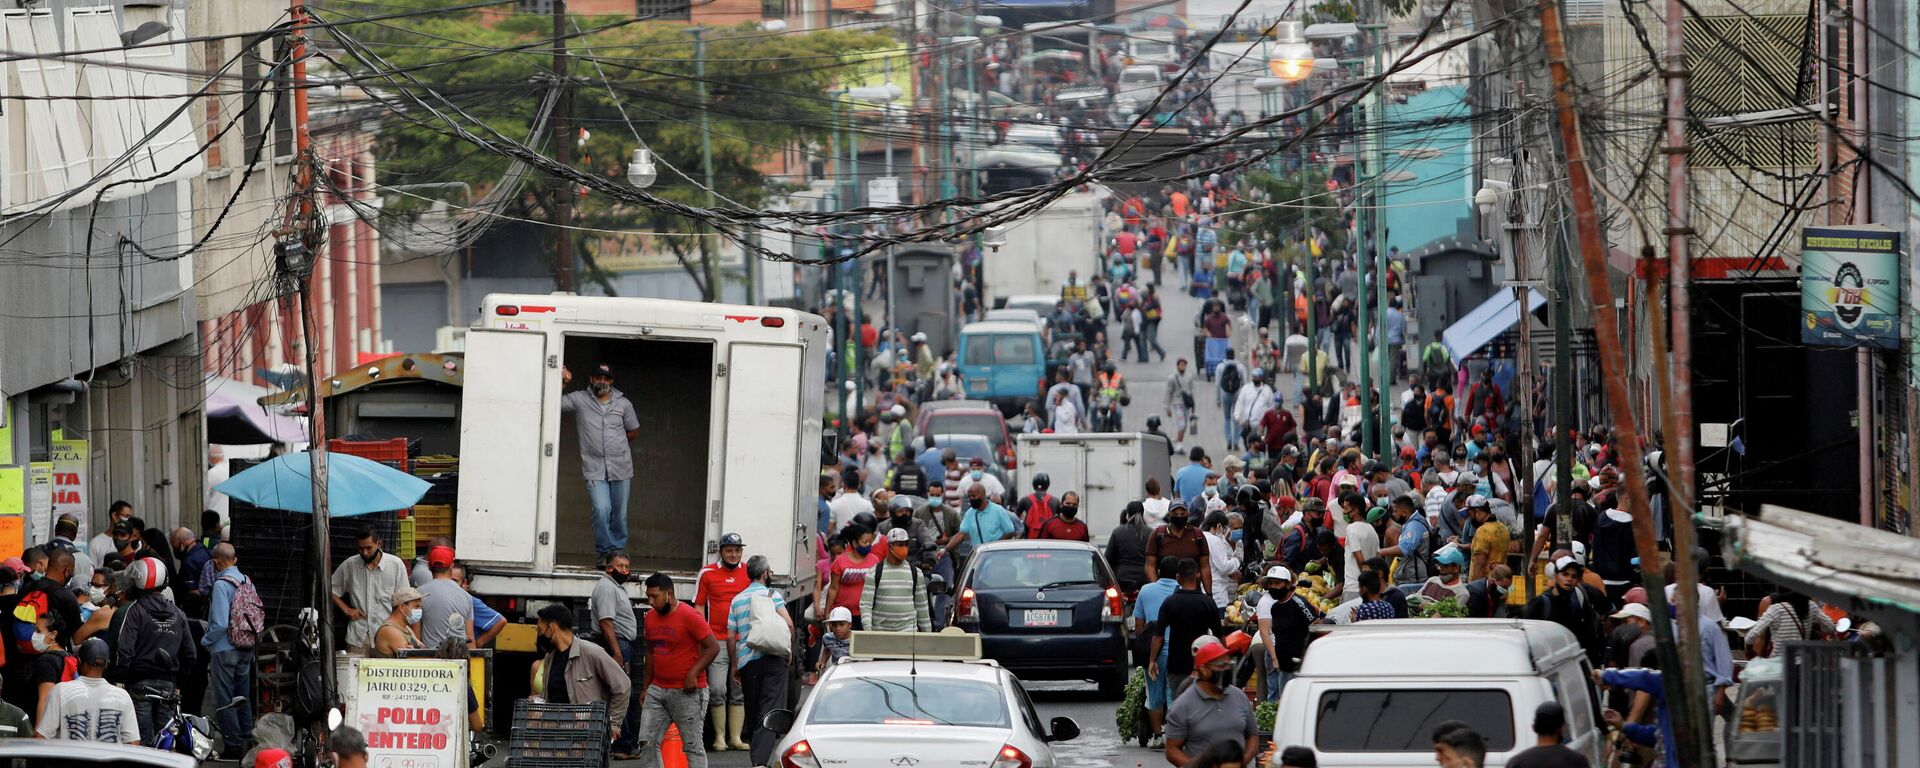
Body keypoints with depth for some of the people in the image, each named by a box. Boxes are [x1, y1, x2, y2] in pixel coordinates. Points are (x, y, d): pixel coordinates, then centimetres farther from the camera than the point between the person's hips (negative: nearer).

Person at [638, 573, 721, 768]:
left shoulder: (689, 617, -12)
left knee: (693, 745, -1)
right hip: (658, 689, 7)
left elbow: (713, 647, -12)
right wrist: (647, 687, 21)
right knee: (647, 742, 0)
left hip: (687, 692, -7)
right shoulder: (651, 618, 9)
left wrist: (693, 674, -18)